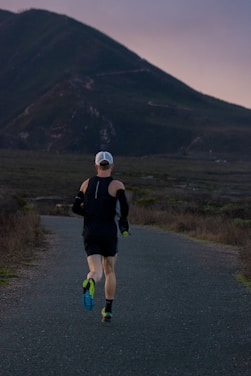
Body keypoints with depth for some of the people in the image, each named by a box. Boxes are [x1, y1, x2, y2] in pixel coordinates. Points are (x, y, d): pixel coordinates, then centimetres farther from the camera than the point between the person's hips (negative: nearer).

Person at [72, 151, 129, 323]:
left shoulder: (87, 183, 7)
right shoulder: (117, 185, -5)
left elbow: (76, 207, 7)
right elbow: (124, 206, -20)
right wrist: (123, 221, 0)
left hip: (90, 234, 1)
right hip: (109, 234, -1)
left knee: (96, 272, -7)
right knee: (110, 271, 19)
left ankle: (89, 283, -45)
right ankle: (108, 311, 20)